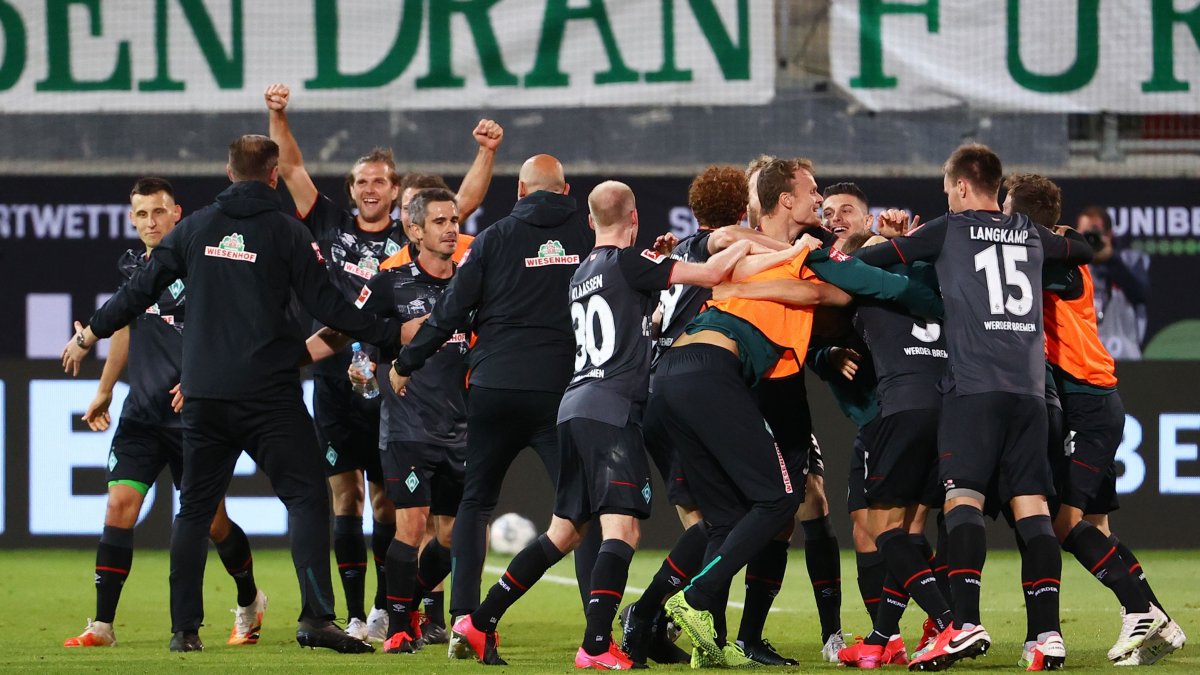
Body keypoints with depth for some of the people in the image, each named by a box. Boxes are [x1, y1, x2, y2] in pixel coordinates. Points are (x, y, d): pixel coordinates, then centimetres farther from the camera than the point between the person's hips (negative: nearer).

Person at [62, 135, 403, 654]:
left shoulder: (195, 228, 7)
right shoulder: (288, 233, -3)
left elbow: (140, 290, 11)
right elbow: (326, 306, -5)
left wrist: (89, 334, 25)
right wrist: (393, 334, 2)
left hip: (202, 396, 4)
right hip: (270, 395, -4)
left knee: (194, 509, 12)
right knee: (306, 499, -3)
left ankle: (184, 628, 9)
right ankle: (315, 618, -16)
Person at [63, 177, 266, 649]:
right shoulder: (131, 266, 9)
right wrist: (104, 391, 26)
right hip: (141, 412, 5)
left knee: (211, 521, 3)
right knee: (119, 507, -8)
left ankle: (249, 603, 29)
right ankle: (102, 625, -7)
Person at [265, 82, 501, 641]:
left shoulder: (408, 239, 8)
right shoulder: (332, 226, 10)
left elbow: (466, 201, 3)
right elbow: (291, 169, 8)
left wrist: (487, 152, -10)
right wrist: (278, 117, -4)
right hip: (334, 381, 0)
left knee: (387, 501, 5)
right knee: (344, 497, -1)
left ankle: (385, 609, 18)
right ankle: (354, 617, 0)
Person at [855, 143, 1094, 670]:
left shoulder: (950, 230, 6)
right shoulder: (1031, 235, 20)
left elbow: (875, 259, 8)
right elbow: (1084, 250, 39)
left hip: (974, 384, -5)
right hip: (1030, 387, 5)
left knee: (963, 497, -10)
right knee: (1031, 506, 1)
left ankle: (965, 624, -25)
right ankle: (1048, 632, -7)